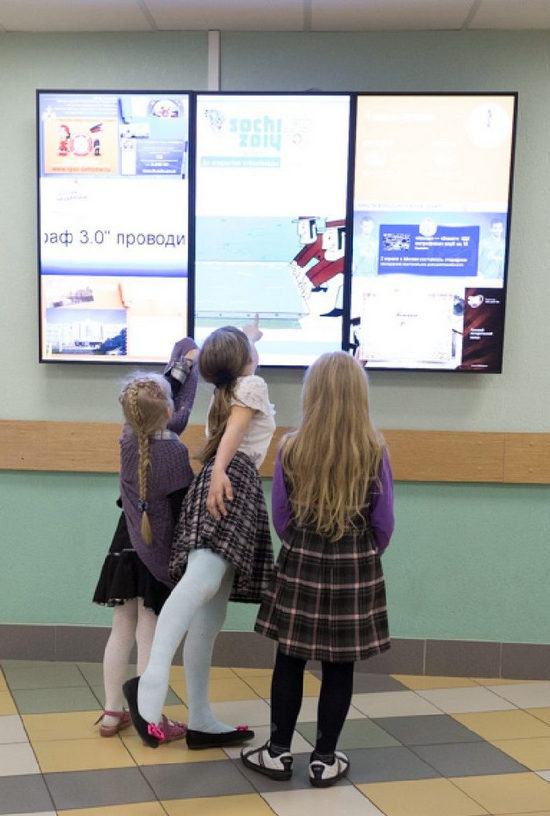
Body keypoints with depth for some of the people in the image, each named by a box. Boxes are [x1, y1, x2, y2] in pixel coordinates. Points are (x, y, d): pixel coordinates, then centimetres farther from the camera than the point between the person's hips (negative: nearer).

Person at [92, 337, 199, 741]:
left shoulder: (130, 436, -6)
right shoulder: (175, 453, -23)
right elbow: (185, 510, -16)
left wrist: (186, 362, 15)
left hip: (128, 546, 6)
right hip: (160, 554, -6)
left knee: (122, 630, 13)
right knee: (150, 636, 1)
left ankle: (113, 714, 22)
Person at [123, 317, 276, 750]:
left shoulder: (225, 392, 32)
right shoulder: (253, 384, 9)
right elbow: (234, 430, -8)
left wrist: (248, 337, 68)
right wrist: (219, 471, -26)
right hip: (234, 479, -9)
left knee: (210, 615, 5)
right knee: (202, 580, -30)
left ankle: (201, 722, 5)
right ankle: (152, 680, -49)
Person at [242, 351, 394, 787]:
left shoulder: (290, 449, -9)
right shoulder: (374, 452, -11)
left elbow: (280, 517, 0)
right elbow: (384, 524, -4)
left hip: (300, 565, 1)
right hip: (356, 570, 0)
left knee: (290, 660, 12)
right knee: (339, 667, 9)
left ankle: (279, 752, 21)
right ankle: (325, 759, 18)